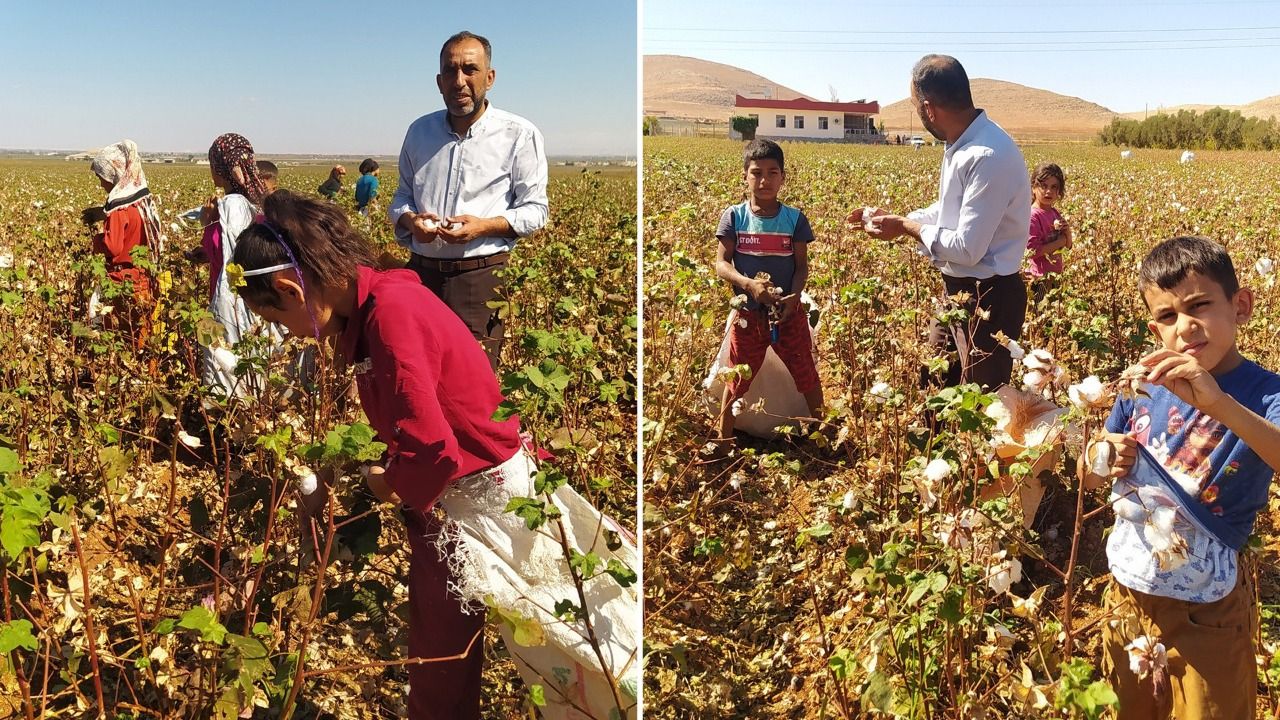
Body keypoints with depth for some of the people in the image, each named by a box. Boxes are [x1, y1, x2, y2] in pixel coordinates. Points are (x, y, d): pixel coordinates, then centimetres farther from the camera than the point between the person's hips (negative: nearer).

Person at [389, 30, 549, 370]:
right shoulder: (420, 131, 12)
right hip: (421, 272, 4)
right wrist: (410, 220, -3)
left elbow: (535, 210, 0)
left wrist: (484, 226, -16)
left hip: (481, 275, -4)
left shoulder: (519, 134, -1)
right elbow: (401, 198, 21)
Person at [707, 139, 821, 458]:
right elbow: (721, 264, -7)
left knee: (807, 375, 9)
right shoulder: (734, 217, -4)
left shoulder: (794, 219, -2)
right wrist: (749, 284, -25)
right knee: (736, 378, 10)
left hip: (789, 312, 0)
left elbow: (802, 266, 0)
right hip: (748, 313, 0)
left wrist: (794, 296, -19)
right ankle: (722, 440, 23)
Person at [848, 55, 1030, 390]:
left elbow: (966, 249, -26)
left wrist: (906, 227, -13)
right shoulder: (961, 146, 3)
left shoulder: (989, 157, -27)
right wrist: (893, 218, 11)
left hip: (989, 300, -10)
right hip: (958, 291, 10)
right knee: (930, 386, 20)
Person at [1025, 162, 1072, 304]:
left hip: (1055, 275, 8)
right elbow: (1033, 250, -22)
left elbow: (1068, 245, 14)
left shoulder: (1055, 213, 7)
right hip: (1040, 278, -8)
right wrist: (1060, 241, -13)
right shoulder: (1033, 216, -16)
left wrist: (1067, 231, -6)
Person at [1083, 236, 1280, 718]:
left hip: (1206, 612, -4)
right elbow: (1088, 477, 6)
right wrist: (1103, 460, -15)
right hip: (1126, 593, 4)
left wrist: (1219, 403, -50)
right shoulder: (1143, 385, -5)